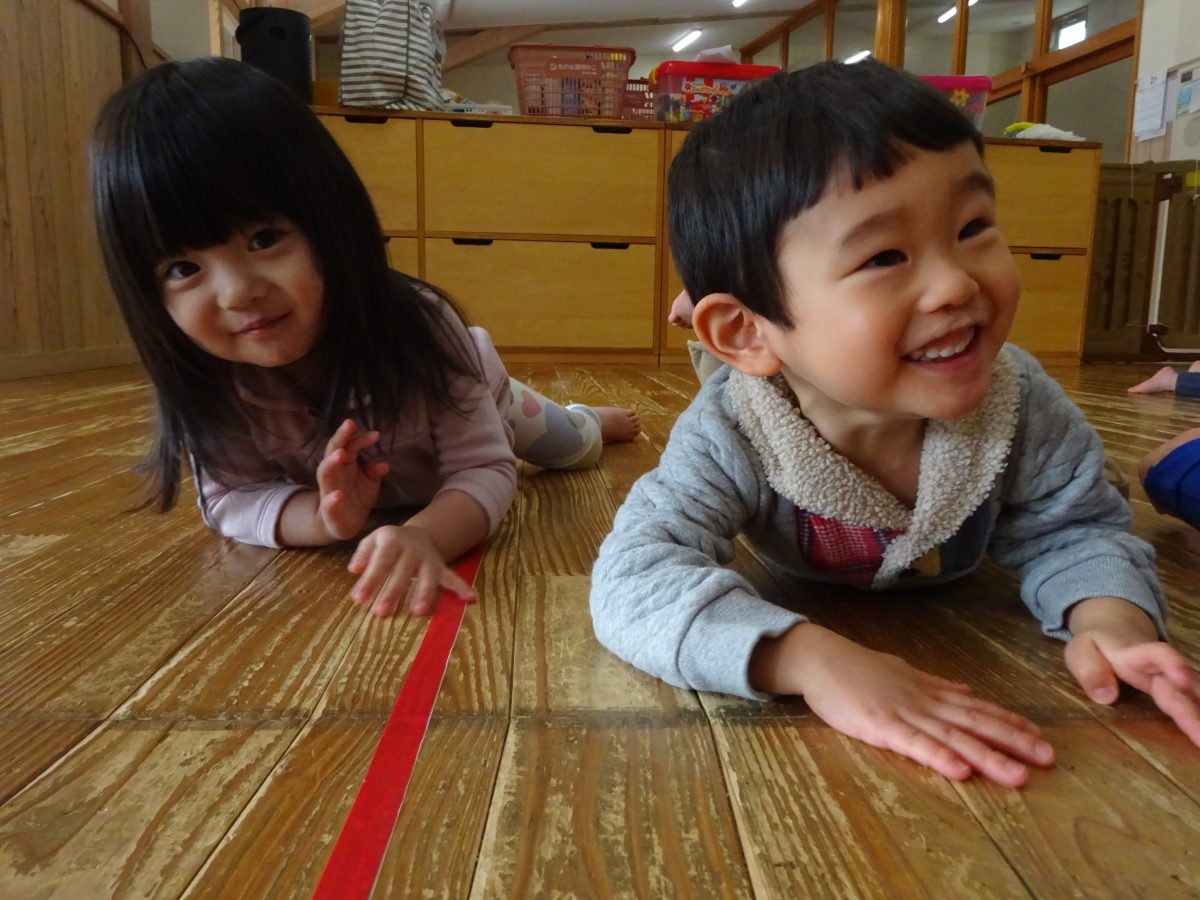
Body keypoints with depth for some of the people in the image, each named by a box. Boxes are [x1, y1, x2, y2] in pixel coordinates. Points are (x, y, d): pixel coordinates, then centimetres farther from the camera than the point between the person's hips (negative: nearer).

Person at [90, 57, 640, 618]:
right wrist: (324, 518, -49)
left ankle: (594, 419, 61)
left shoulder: (420, 327, -46)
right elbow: (231, 499, -27)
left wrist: (425, 534, -65)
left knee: (575, 448, 27)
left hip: (468, 405, -2)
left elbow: (485, 471, -42)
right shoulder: (205, 379, -37)